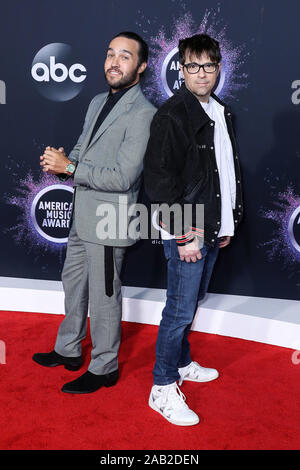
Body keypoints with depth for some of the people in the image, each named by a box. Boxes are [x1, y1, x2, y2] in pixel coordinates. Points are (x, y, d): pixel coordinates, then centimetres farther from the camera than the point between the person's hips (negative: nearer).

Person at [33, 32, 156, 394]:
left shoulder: (143, 114, -18)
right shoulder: (98, 102, 12)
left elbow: (122, 177, -24)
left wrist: (69, 167, -19)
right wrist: (60, 160, -4)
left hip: (107, 223, -9)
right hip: (82, 216, 9)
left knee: (104, 297, 5)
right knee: (73, 282, 21)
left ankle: (104, 368, 26)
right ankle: (69, 351, 42)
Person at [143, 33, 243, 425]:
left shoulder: (222, 112, 12)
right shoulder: (172, 115, -14)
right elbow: (158, 180, -18)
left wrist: (229, 221, 16)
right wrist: (183, 236, -18)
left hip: (212, 230, 8)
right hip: (186, 233, -8)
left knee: (193, 302, 20)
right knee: (180, 310, -2)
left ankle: (182, 363, 38)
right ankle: (163, 389, 13)